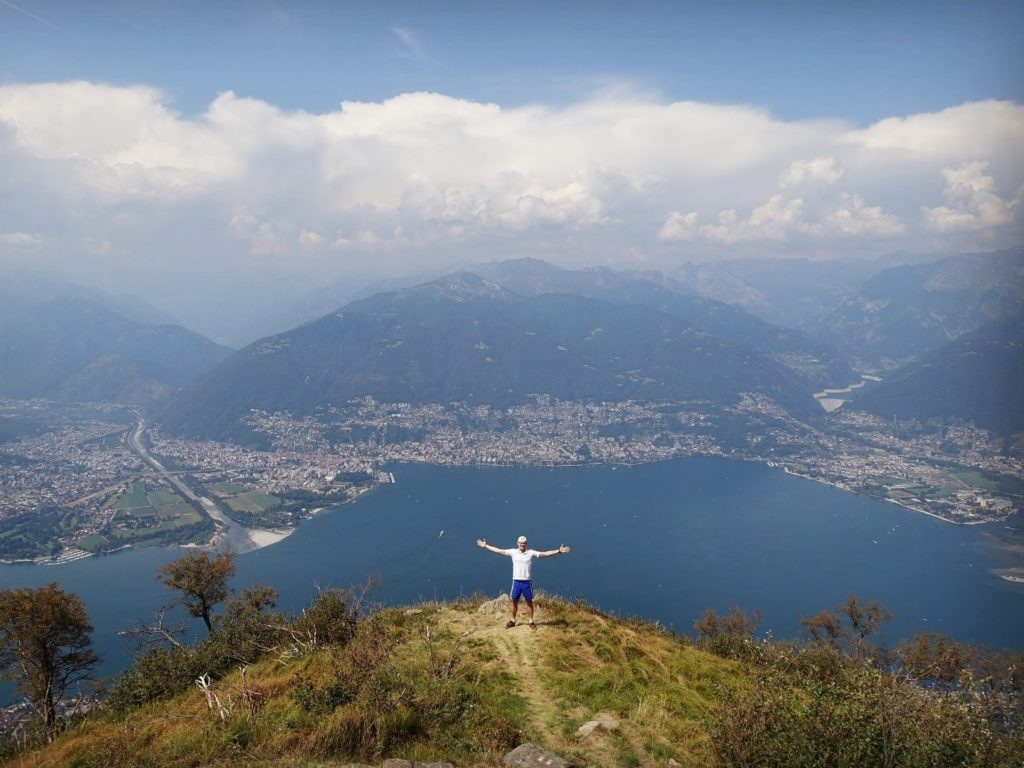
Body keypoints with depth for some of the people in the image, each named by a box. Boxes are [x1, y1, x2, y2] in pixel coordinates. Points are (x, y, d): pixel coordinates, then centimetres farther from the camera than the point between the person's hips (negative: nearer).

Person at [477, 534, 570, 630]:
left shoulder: (531, 553, -5)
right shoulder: (513, 552, -1)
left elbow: (545, 554, -10)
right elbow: (498, 551, 0)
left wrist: (558, 551, -19)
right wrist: (485, 546, -3)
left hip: (527, 582, -1)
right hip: (516, 581, 1)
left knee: (529, 602, 8)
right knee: (514, 602, 11)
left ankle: (531, 622, 19)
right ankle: (512, 621, 26)